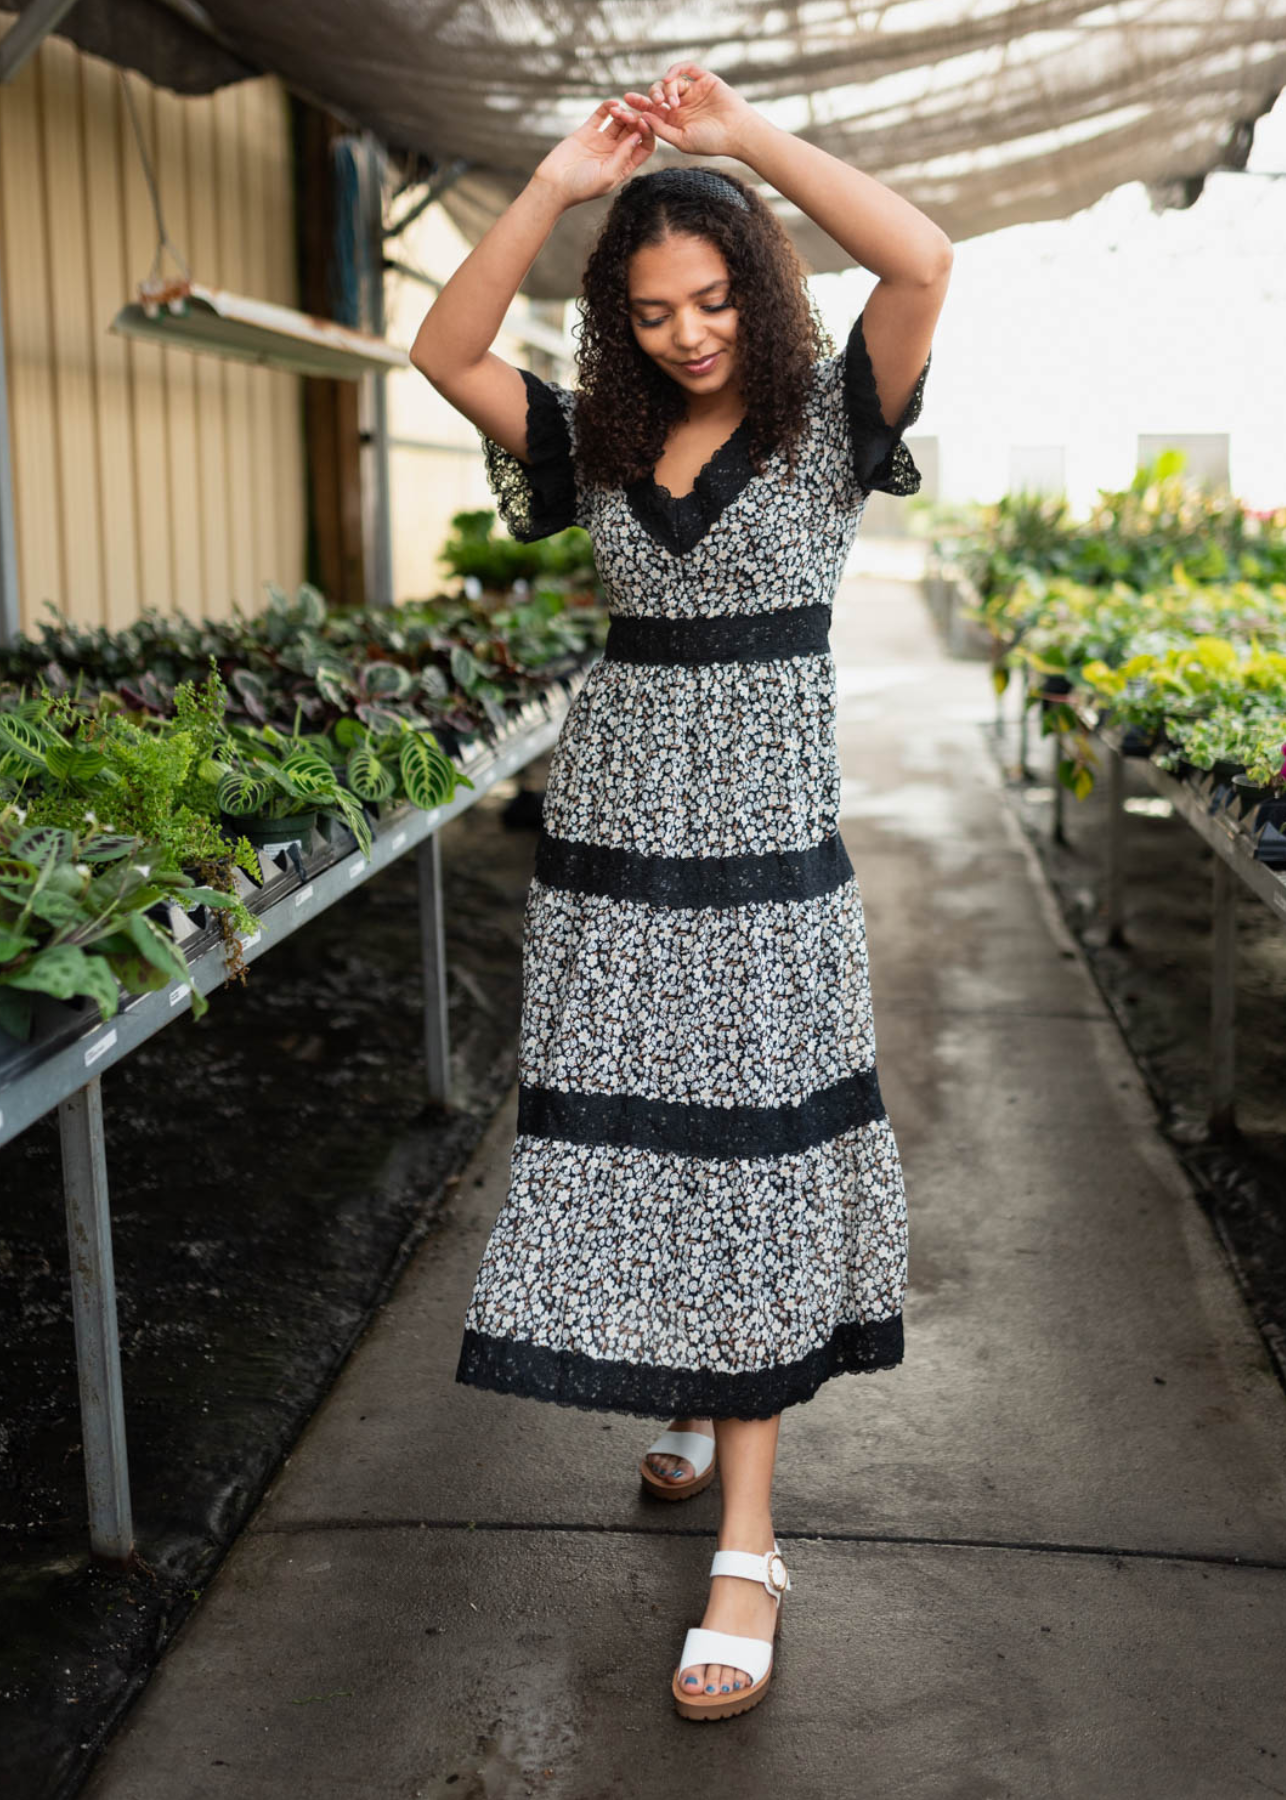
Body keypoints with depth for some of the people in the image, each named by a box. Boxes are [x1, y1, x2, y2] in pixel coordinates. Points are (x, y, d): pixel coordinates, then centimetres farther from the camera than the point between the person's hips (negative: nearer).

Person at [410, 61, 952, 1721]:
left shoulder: (822, 422, 0)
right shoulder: (599, 440, 10)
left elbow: (924, 260, -16)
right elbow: (444, 351, -2)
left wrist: (744, 135, -13)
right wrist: (560, 182, -8)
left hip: (763, 850, -3)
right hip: (608, 836, 4)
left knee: (747, 1174, -2)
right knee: (623, 1157, 7)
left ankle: (748, 1546, 5)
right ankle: (690, 1406, 33)